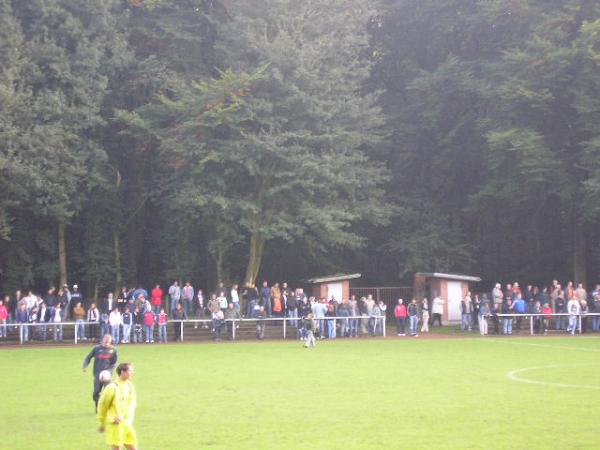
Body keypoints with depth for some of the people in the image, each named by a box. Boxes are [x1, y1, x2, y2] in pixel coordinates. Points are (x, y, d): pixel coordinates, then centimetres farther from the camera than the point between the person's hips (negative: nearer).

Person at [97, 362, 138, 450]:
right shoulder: (113, 387, -13)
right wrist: (102, 424, 4)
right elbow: (102, 405, -5)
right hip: (115, 424, -6)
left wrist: (122, 417, -17)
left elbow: (132, 404, -1)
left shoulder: (130, 386, 4)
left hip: (127, 424, 6)